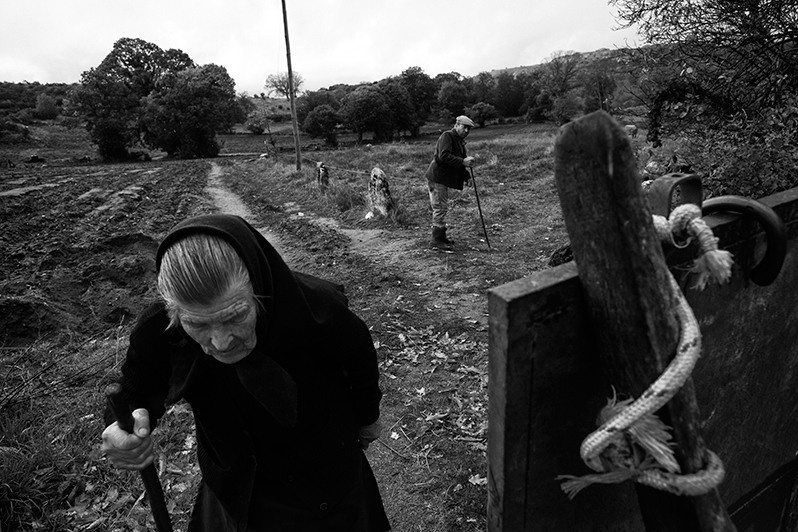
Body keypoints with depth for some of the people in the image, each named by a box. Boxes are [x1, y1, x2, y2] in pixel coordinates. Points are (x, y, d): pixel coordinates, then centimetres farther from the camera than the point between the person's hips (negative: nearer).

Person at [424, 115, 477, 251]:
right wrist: (462, 161, -29)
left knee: (442, 208, 16)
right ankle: (436, 240, -3)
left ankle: (441, 236, 26)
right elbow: (443, 156, -26)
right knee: (440, 208, -8)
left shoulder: (460, 141, 20)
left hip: (444, 179, 10)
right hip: (437, 178, -10)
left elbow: (458, 163, 23)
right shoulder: (447, 136, -11)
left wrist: (466, 176, 8)